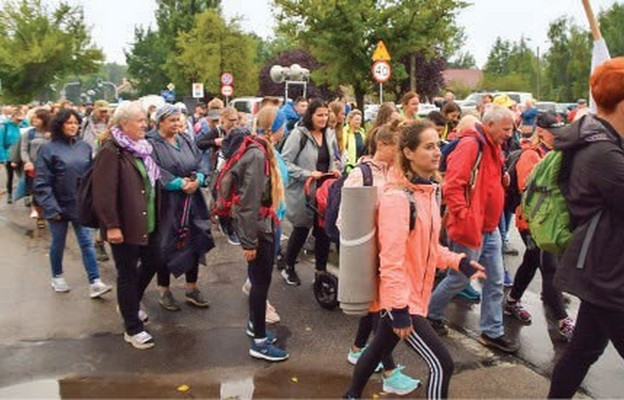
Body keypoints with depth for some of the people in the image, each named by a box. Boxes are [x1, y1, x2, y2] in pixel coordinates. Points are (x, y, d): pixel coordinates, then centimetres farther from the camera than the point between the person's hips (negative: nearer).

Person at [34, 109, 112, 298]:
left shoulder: (84, 147, 2)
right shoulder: (49, 149, -9)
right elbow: (41, 182, -10)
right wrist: (50, 207, -15)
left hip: (81, 205, 3)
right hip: (59, 205, -2)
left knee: (87, 243, 0)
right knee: (58, 243, 14)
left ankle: (95, 283, -1)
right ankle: (57, 277, 33)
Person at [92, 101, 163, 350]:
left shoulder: (142, 148, 10)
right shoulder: (111, 152, -17)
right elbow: (103, 192, -22)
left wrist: (155, 216, 18)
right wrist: (111, 226, -23)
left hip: (146, 222, 8)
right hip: (124, 225, -8)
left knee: (153, 262, 18)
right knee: (128, 274, 3)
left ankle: (130, 304, 43)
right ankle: (132, 329, 18)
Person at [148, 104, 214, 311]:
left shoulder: (186, 141, 12)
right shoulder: (152, 144, -8)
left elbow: (201, 164, 5)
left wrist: (197, 179, -15)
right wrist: (180, 183, -24)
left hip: (192, 201, 6)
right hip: (166, 204, -6)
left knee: (194, 244, 11)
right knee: (165, 247, 4)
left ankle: (191, 289, 26)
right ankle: (164, 291, 21)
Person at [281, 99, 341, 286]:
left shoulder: (330, 134, 7)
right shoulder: (298, 134, -12)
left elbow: (335, 158, 21)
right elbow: (285, 162, -16)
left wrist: (335, 169, -1)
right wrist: (308, 174, -22)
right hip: (303, 191, -5)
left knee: (323, 231, 6)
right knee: (301, 230, 8)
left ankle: (321, 271, 21)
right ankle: (288, 268, 30)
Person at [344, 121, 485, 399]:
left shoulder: (428, 191, 5)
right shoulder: (397, 197, -23)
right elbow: (391, 259, -24)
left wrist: (459, 263, 2)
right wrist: (399, 309, -23)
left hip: (415, 294, 9)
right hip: (400, 298, -9)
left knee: (379, 348, 25)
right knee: (441, 365, -5)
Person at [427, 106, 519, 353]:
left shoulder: (493, 147, 12)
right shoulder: (470, 145, -18)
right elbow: (452, 186, -26)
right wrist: (464, 217, -24)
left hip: (490, 229, 9)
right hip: (470, 229, -9)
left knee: (495, 281, 12)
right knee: (459, 278, 6)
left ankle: (492, 332, 23)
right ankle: (430, 314, 28)